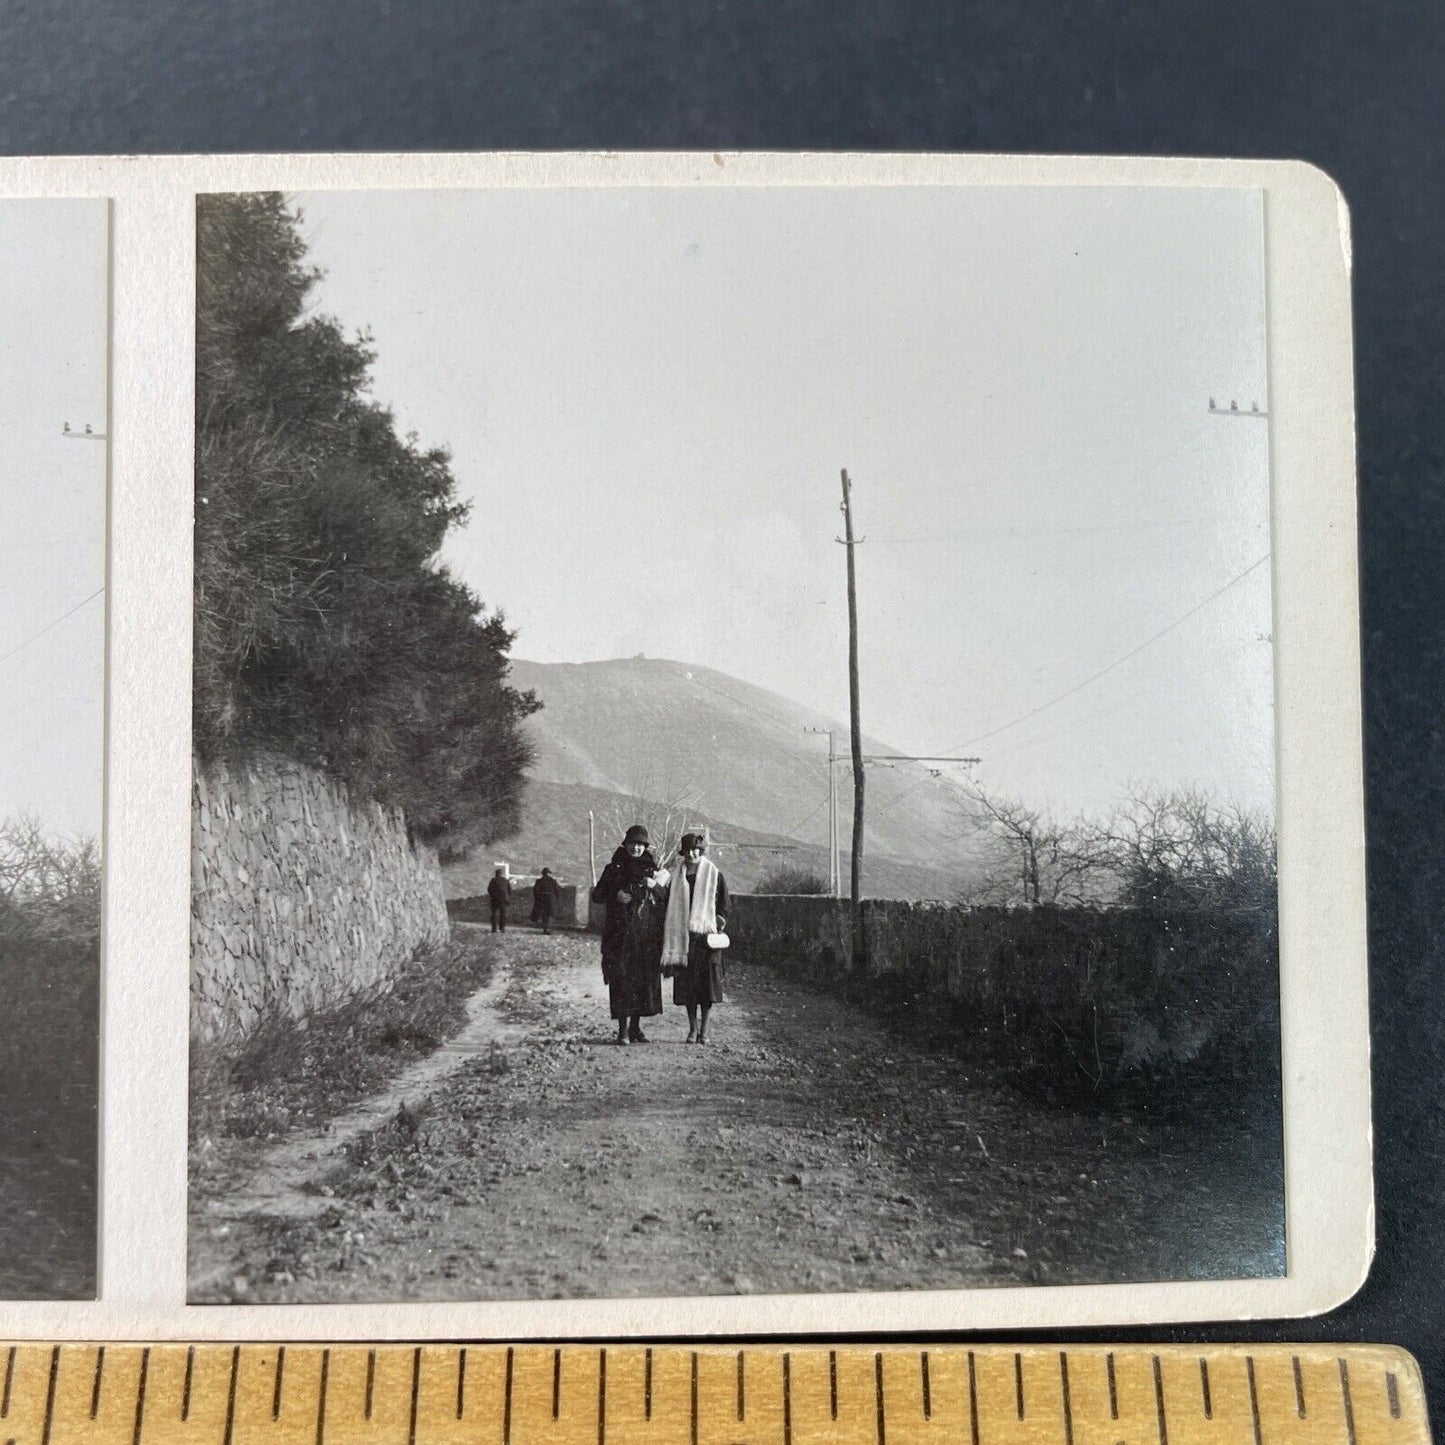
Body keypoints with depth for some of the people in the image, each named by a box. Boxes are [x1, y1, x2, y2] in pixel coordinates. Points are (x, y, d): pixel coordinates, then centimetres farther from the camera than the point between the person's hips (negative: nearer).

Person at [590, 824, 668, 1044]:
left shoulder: (653, 870, 10)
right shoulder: (614, 868, 7)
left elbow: (666, 900, 8)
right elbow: (596, 895, 8)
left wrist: (654, 886, -10)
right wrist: (615, 895, -9)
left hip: (647, 934, 2)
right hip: (620, 933, -2)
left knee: (645, 979, 3)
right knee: (622, 979, -7)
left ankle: (636, 1027, 13)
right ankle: (623, 1030, -4)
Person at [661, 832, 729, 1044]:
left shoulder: (715, 876, 4)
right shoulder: (677, 879, 12)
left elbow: (723, 907, 5)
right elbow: (670, 910, 14)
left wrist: (718, 926, -9)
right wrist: (670, 937, 5)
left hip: (706, 937, -2)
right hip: (683, 937, 2)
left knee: (707, 984, -3)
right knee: (687, 986, 1)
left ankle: (704, 1029, 4)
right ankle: (692, 1028, 10)